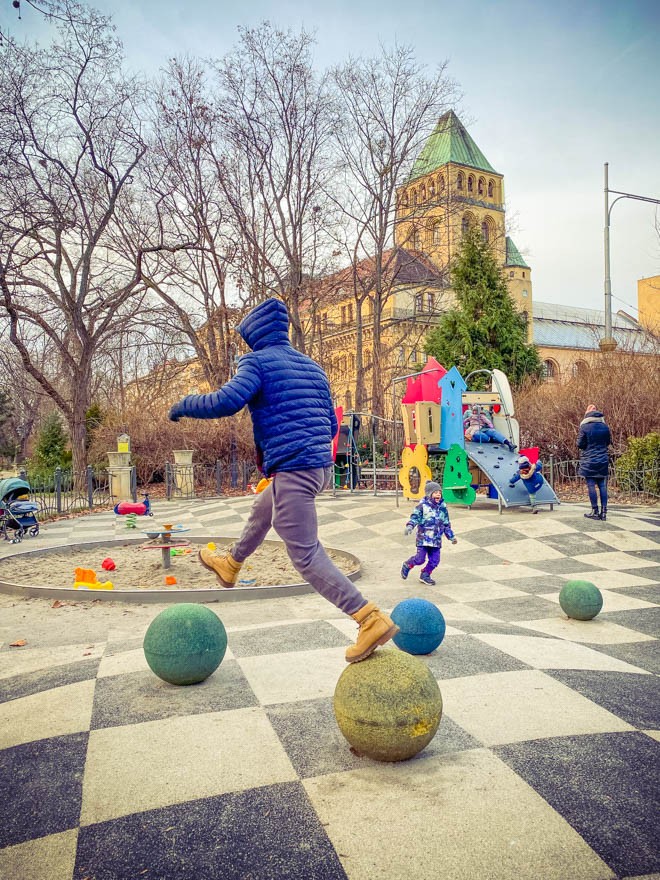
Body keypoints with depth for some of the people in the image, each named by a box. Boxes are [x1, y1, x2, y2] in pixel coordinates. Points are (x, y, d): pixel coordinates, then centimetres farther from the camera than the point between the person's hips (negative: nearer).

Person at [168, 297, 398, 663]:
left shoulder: (257, 361, -3)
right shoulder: (311, 366, 18)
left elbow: (227, 401, -20)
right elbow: (330, 424, 20)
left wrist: (184, 405, -2)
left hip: (291, 469, -9)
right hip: (322, 466, 9)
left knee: (307, 557, -5)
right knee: (263, 508, 31)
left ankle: (372, 620, -11)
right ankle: (230, 564, 54)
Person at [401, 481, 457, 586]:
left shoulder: (442, 507, 10)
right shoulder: (423, 505, -5)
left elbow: (446, 524, 19)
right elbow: (415, 517, -8)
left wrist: (452, 536, 21)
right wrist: (409, 526, -26)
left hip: (436, 539, 5)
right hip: (423, 537, -5)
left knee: (435, 560, 2)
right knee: (420, 558, -7)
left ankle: (425, 575, 23)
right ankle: (407, 565, 22)